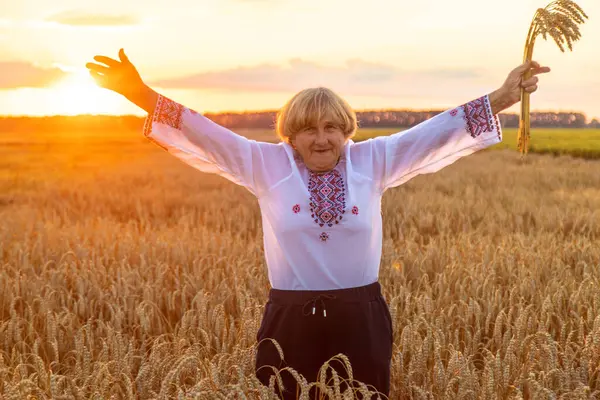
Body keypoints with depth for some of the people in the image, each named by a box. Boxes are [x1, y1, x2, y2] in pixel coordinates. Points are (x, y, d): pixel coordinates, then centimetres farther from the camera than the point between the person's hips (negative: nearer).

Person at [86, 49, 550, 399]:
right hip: (290, 321, -1)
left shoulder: (373, 160, 2)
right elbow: (205, 134, -5)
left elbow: (436, 134, 0)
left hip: (360, 319, 1)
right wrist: (141, 95, -14)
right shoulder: (265, 164, 0)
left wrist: (500, 99, -5)